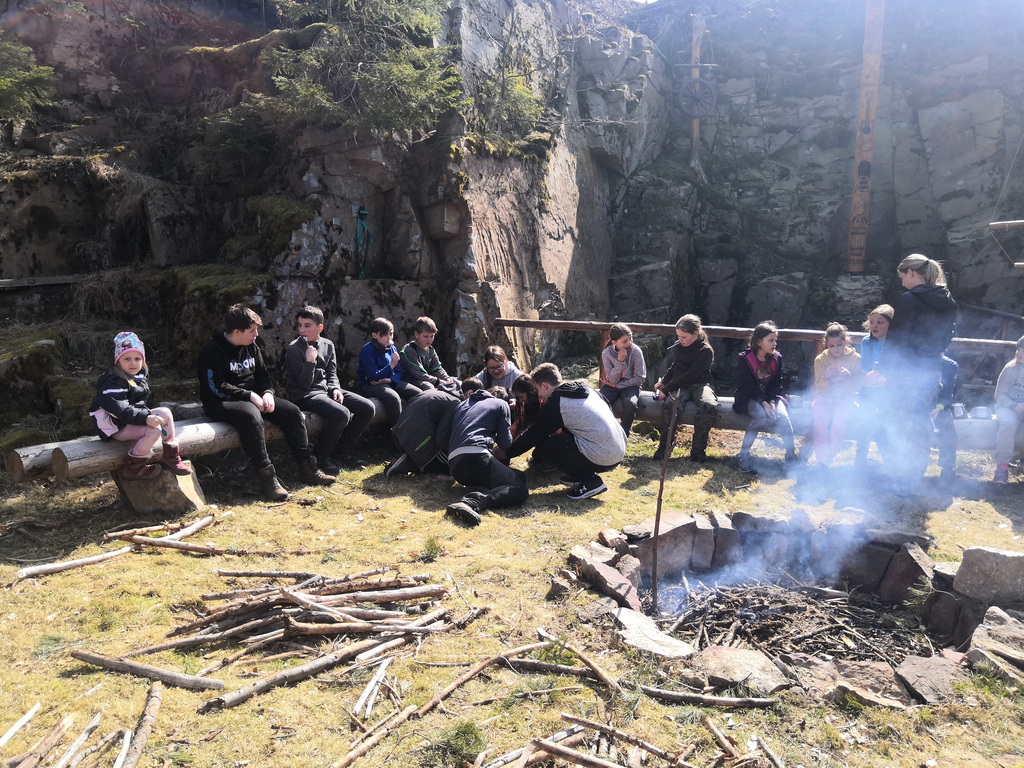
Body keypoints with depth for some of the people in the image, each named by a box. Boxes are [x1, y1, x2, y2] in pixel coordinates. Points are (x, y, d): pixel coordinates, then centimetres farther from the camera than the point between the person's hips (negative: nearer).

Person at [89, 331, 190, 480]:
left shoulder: (140, 374, 5)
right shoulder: (113, 382, -22)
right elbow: (122, 411, -31)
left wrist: (146, 413, -1)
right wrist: (146, 418, -40)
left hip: (132, 417, 9)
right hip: (115, 425, -9)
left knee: (165, 413, -5)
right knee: (154, 429, -25)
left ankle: (170, 456, 6)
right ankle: (132, 468, -12)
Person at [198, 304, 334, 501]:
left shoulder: (251, 347, 10)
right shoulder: (212, 350, -13)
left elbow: (263, 375, 15)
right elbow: (216, 387, -19)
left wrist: (267, 393, -7)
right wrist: (249, 395, -20)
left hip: (252, 397, 8)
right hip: (220, 403, -7)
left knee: (292, 411, -11)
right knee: (251, 416, -39)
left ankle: (307, 469, -10)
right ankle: (267, 477, -36)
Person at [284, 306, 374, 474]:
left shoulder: (328, 345, 8)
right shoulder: (294, 349, -10)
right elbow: (304, 384, -12)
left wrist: (335, 388, -5)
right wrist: (310, 362, -26)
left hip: (326, 389, 7)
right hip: (305, 395, -7)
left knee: (367, 408, -8)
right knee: (341, 414, -32)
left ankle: (342, 449, 7)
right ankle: (319, 456, -10)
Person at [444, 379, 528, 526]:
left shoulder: (461, 405, 33)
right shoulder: (501, 404, 17)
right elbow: (505, 443, 10)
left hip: (454, 464, 7)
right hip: (476, 455, -7)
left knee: (519, 476, 14)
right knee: (519, 490, -13)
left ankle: (480, 492, -17)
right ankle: (472, 502, -37)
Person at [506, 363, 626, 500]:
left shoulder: (554, 404, -8)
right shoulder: (585, 389, 13)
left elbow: (533, 436, 1)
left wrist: (507, 452, 16)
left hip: (602, 459, -9)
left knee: (542, 445, -2)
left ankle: (590, 481, -2)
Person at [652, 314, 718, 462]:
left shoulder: (706, 351, -11)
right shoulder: (677, 347, 7)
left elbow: (691, 375, -20)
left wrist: (666, 389, -24)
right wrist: (663, 382, 9)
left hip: (699, 385, -3)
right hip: (680, 385, 3)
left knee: (710, 406, -38)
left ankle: (698, 449, -22)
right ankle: (665, 445, -18)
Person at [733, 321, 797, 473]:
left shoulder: (777, 358, 3)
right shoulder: (744, 358, -10)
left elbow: (777, 384, 1)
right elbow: (749, 385, -16)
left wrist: (772, 402, -17)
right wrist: (763, 403, -28)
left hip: (771, 396, 4)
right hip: (749, 398, -4)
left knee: (783, 416, -28)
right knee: (761, 415, -35)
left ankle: (791, 455, -17)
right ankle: (743, 455, -27)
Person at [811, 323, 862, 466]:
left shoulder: (855, 358, 0)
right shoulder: (820, 359, 3)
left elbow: (854, 388, -3)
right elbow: (819, 389, -1)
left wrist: (847, 377, -23)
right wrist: (826, 377, -22)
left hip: (846, 398, -1)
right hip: (825, 398, 1)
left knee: (841, 413, -34)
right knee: (820, 413, -32)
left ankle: (829, 457, -26)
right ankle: (822, 457, -27)